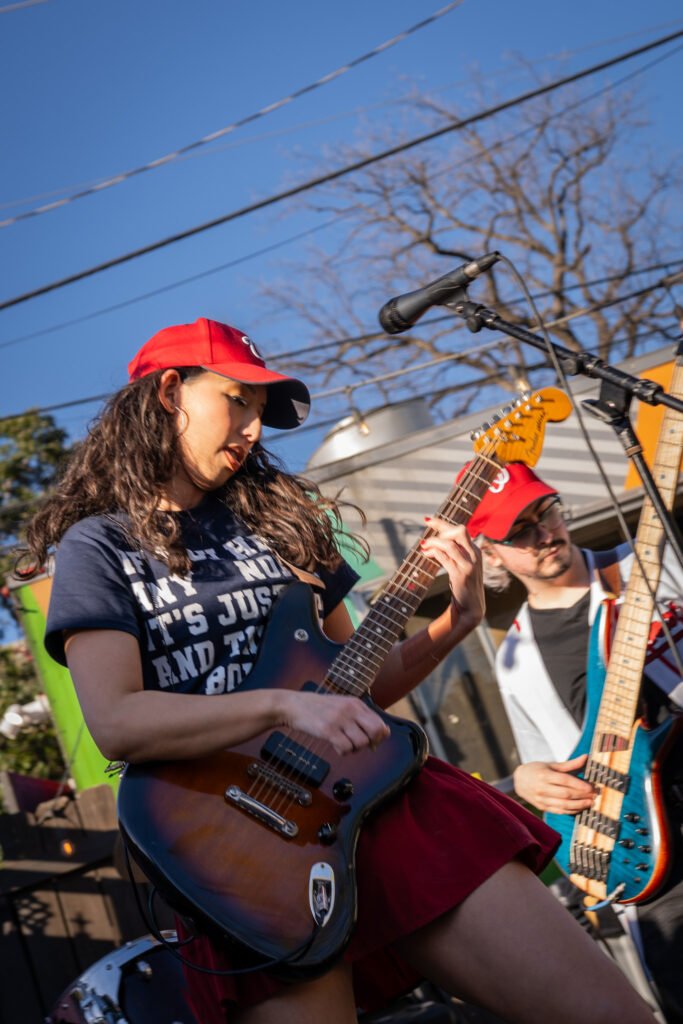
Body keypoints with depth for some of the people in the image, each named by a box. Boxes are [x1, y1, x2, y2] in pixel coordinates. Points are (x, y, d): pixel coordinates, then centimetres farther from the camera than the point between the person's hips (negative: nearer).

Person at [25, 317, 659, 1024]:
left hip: (375, 792, 4)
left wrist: (457, 619, 7)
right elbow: (114, 723, -12)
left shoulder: (275, 515, 19)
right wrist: (286, 706, -22)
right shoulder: (97, 545, 5)